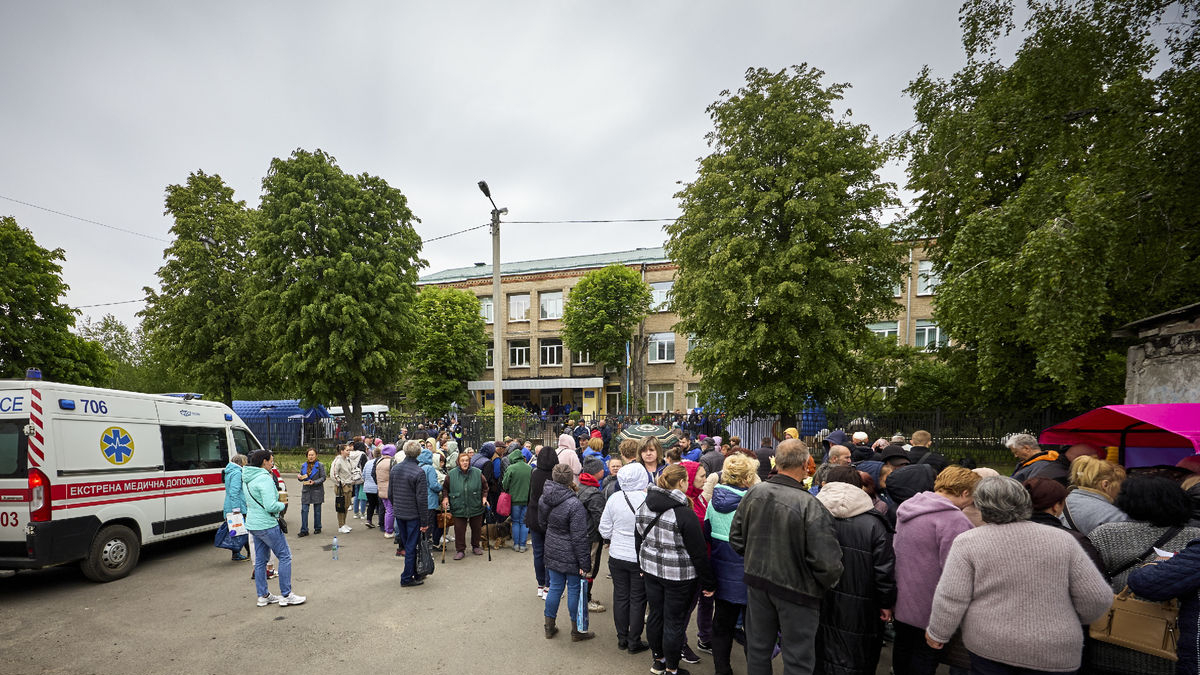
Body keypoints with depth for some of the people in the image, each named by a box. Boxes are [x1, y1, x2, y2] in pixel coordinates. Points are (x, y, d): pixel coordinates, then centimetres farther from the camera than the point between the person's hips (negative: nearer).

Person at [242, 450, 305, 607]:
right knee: (285, 556, 0)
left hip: (253, 524, 10)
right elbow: (271, 506, -26)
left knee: (260, 560, 16)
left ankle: (263, 596, 24)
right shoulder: (265, 479, -21)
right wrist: (283, 505, -6)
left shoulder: (247, 478, 10)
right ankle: (286, 595, 4)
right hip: (267, 525, -10)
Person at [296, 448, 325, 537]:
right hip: (306, 491, 3)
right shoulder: (303, 466, 7)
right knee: (304, 510, -3)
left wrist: (314, 482, -20)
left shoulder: (319, 465, -4)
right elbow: (302, 478, 14)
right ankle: (304, 530, 2)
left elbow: (323, 477, -6)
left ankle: (317, 528, 21)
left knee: (317, 511, 7)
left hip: (317, 491, -3)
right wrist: (299, 477, -9)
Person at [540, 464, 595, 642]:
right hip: (570, 556, -6)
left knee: (555, 587, 18)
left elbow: (542, 520, 15)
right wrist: (584, 563, -15)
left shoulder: (544, 499, -4)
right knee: (574, 589, 9)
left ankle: (549, 627, 30)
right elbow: (579, 538, -21)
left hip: (552, 552, 6)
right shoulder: (575, 505, -25)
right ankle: (577, 631, 23)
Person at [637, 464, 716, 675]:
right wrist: (709, 583, -6)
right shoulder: (684, 514, -22)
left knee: (655, 614, 19)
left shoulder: (644, 506, 0)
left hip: (651, 569, 7)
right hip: (679, 575, -7)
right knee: (674, 621, 8)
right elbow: (698, 552, -16)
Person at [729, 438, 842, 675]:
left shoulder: (754, 493, -8)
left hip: (757, 582, 5)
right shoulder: (811, 505, -26)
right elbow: (827, 562, -25)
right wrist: (829, 583, -3)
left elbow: (736, 538, 3)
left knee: (757, 649, 21)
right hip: (796, 589, -5)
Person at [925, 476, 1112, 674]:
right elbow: (1098, 598, -1)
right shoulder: (1061, 540, -3)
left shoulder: (967, 542, -10)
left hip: (988, 648, -2)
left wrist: (938, 633, 3)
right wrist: (1068, 620, 19)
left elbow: (950, 599, -12)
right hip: (1053, 654, 3)